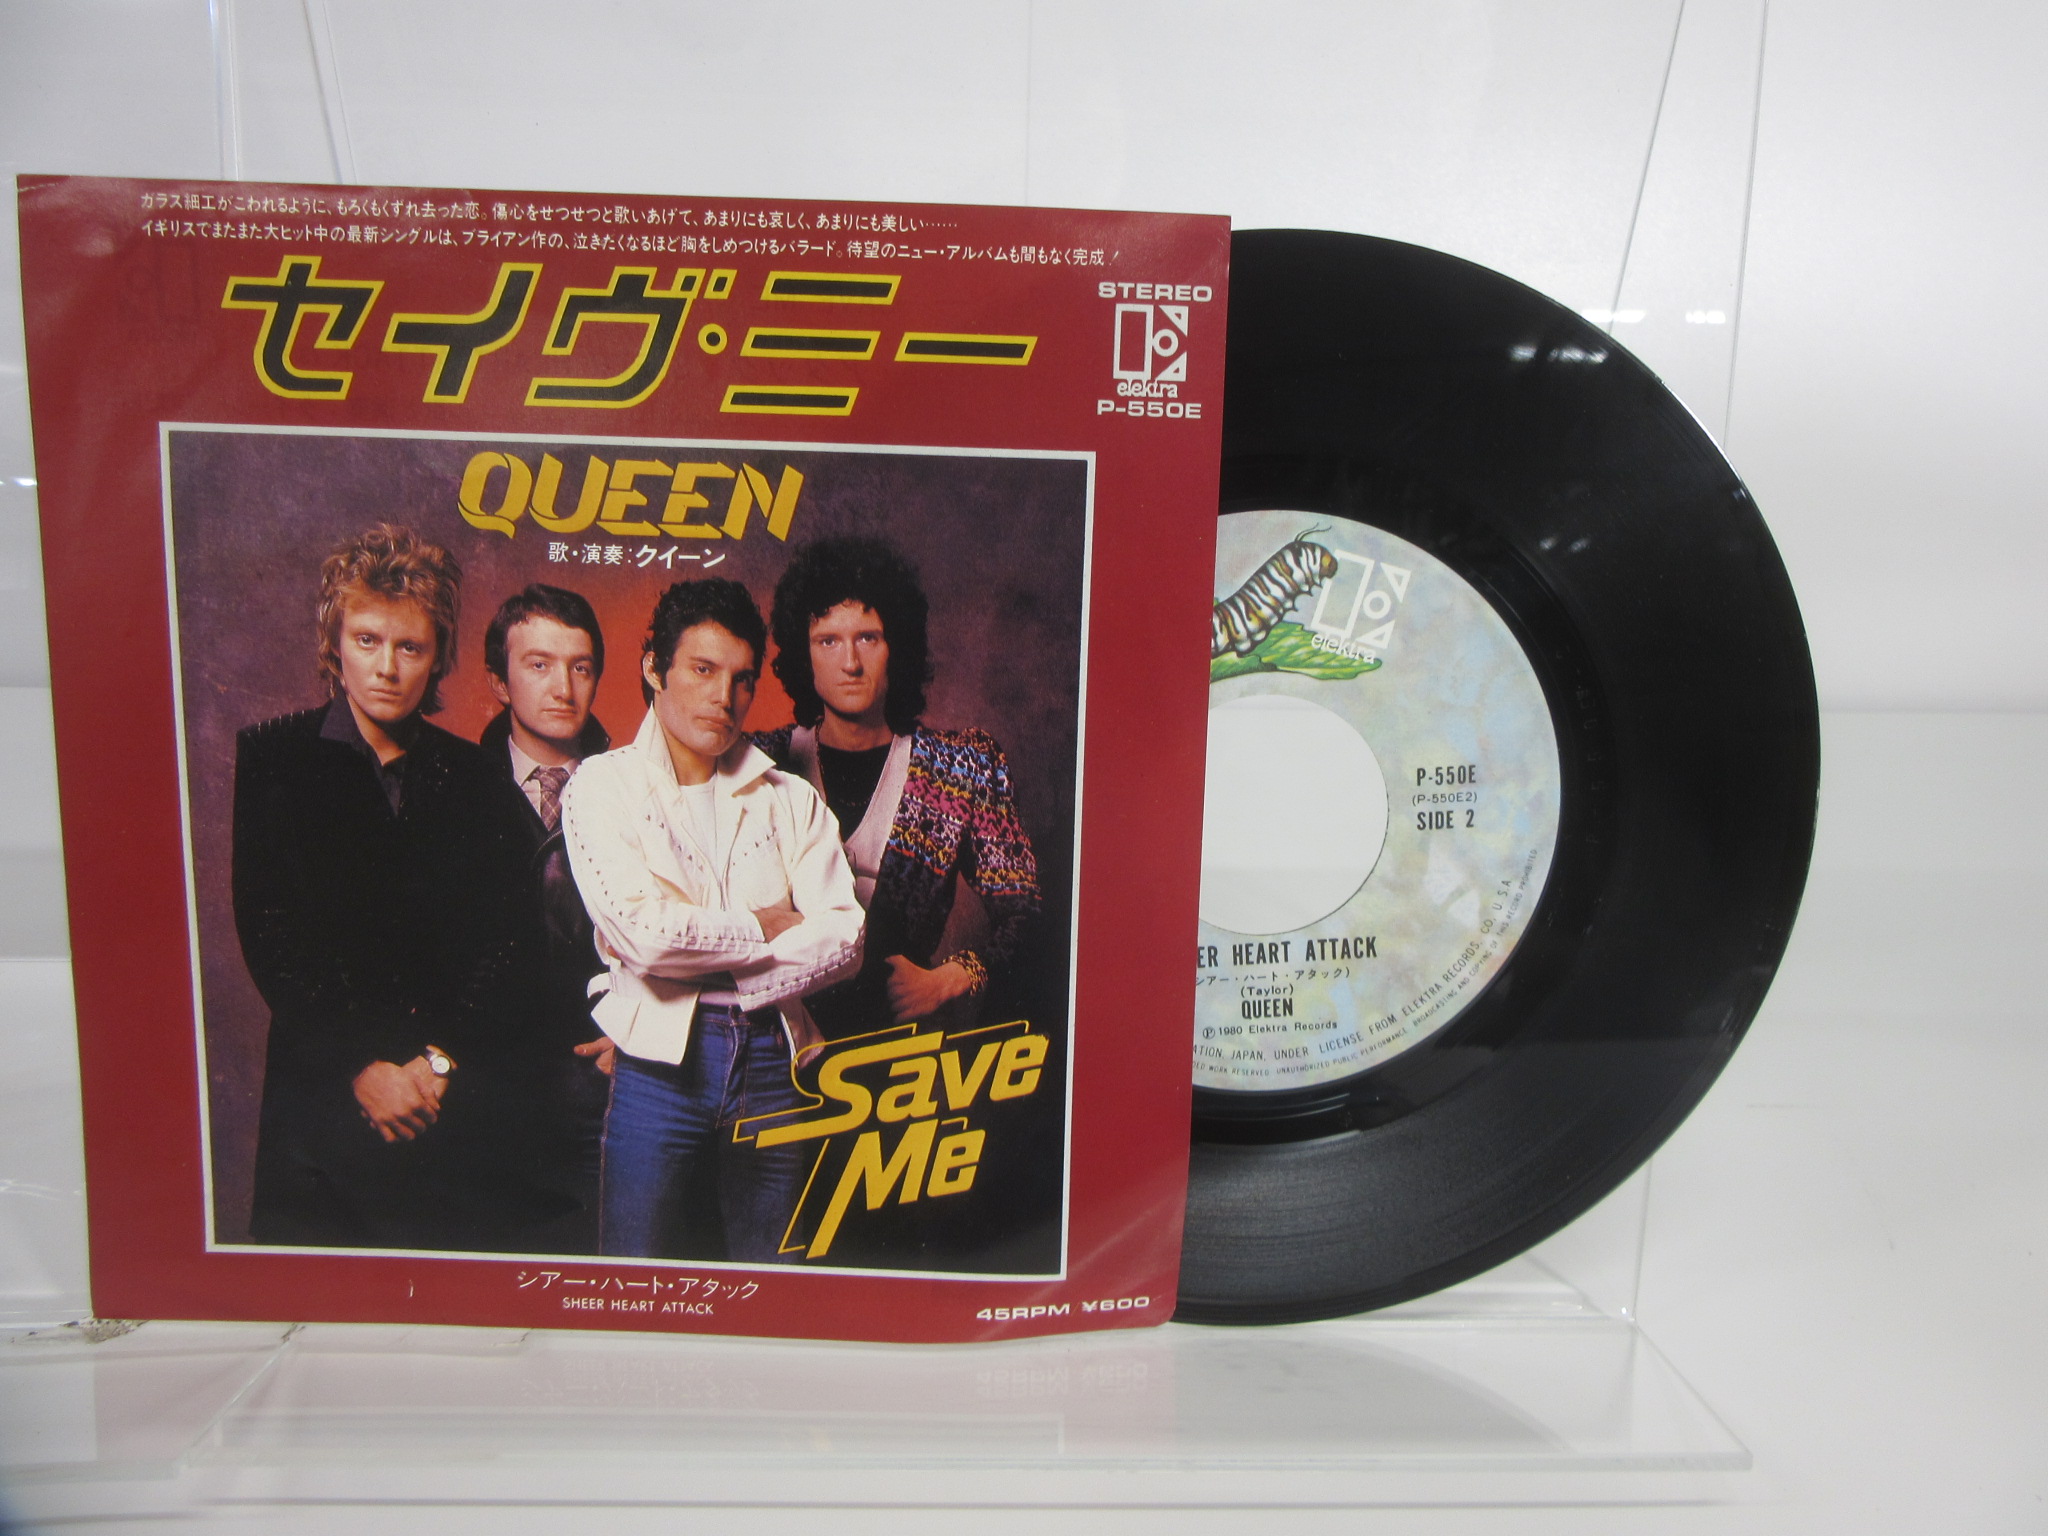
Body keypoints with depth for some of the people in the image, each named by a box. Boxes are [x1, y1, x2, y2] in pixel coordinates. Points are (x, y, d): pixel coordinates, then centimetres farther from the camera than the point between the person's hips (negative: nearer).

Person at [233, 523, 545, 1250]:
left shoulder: (473, 776, 9)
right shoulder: (270, 757, 3)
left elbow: (503, 939, 3)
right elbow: (269, 937, -4)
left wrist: (442, 1059, -8)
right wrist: (360, 1067, -9)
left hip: (462, 1106, 2)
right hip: (324, 1106, -1)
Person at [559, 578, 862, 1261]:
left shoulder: (791, 800, 10)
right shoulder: (601, 785, 1)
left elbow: (842, 940, -3)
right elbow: (645, 933, -14)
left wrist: (696, 960, -10)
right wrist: (768, 926, -3)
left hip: (772, 1060, 3)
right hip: (659, 1064, -2)